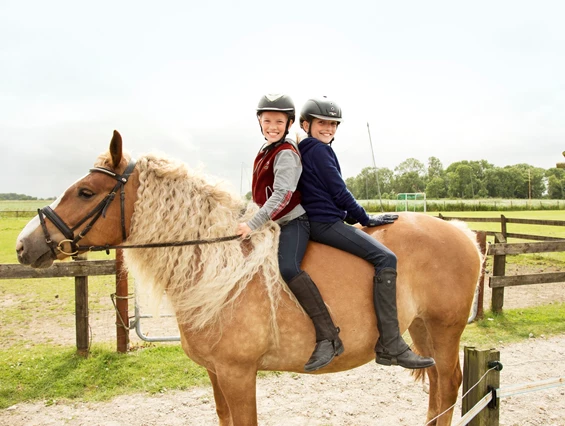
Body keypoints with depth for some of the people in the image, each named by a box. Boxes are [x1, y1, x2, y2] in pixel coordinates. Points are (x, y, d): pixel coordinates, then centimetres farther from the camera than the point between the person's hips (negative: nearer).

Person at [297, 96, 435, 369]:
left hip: (316, 221, 11)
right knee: (385, 258, -21)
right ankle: (391, 347, -24)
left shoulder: (303, 151, 22)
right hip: (325, 223, -11)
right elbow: (338, 192, -12)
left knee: (383, 256, 18)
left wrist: (352, 217, 18)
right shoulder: (319, 150, -8)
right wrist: (365, 219, -2)